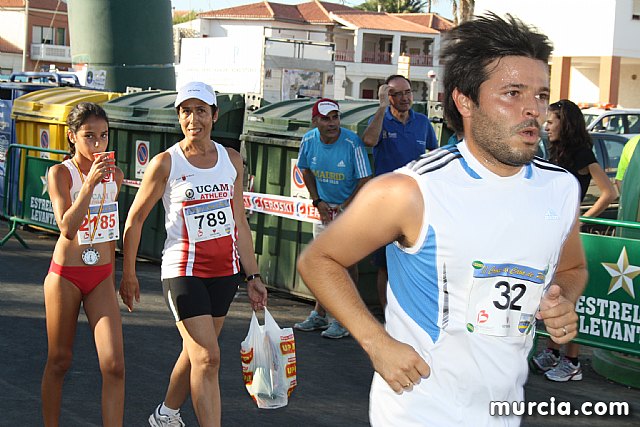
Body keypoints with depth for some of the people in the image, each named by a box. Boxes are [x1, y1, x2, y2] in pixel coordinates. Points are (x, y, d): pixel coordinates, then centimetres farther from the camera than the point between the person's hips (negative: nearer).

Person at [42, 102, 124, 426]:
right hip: (65, 276, -3)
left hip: (102, 277, 3)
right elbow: (67, 228, -22)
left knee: (114, 365, -8)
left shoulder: (114, 174, 4)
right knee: (59, 361, 10)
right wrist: (89, 183, -29)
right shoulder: (60, 173, -10)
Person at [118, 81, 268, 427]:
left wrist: (252, 275, 8)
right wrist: (128, 274, 1)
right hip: (183, 271, -5)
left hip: (224, 271, 5)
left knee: (195, 352, 15)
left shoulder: (232, 160, 5)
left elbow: (240, 223, 10)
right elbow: (134, 220, 0)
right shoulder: (165, 163, -8)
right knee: (207, 357, -12)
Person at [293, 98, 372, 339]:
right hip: (324, 206, 5)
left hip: (351, 206, -5)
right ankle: (319, 315, 21)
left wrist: (344, 209, -17)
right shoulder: (309, 141, -8)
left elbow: (365, 181, -18)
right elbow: (306, 171, 9)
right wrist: (318, 201, -1)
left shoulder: (352, 143, -23)